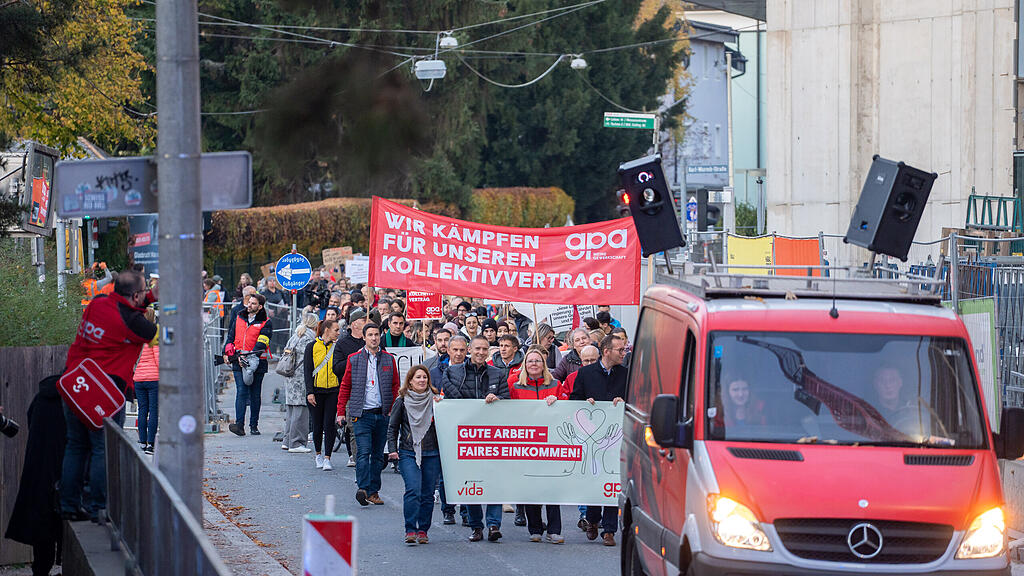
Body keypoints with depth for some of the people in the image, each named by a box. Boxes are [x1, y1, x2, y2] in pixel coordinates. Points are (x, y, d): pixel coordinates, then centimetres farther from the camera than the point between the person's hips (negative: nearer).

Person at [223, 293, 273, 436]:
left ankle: (254, 426, 15)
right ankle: (239, 425, -20)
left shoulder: (265, 323, 0)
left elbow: (261, 343, -12)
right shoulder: (239, 318, 14)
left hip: (257, 362, -2)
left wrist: (250, 357, -24)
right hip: (238, 362, 2)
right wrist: (227, 353, 8)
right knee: (241, 392, -11)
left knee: (255, 395, 6)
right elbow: (231, 336, 22)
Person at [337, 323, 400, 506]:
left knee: (378, 455, 7)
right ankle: (363, 489, -22)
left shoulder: (389, 360, 9)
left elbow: (395, 386, 14)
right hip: (362, 414, -3)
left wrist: (393, 409, 3)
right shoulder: (354, 360, 3)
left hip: (383, 414, 3)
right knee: (363, 452, -15)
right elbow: (345, 386, 6)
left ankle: (373, 491, 14)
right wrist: (341, 412, 2)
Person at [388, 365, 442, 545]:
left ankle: (423, 530, 12)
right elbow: (393, 427, 11)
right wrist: (392, 449, 1)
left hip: (431, 454, 2)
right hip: (408, 453, -2)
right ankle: (410, 530, -13)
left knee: (428, 494, 3)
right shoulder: (402, 401, 5)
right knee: (413, 490, -15)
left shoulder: (434, 399, 8)